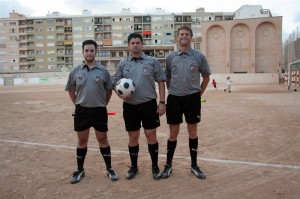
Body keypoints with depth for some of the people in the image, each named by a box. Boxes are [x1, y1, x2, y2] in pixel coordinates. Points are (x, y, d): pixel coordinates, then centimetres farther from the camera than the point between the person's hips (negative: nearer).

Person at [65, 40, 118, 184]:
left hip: (99, 110, -1)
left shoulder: (103, 70, -1)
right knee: (82, 141, 11)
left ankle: (109, 169, 21)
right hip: (81, 111, 1)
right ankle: (79, 170, 26)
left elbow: (109, 90, 7)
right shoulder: (76, 71, 2)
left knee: (103, 140, 9)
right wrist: (77, 104, 9)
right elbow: (71, 90, 12)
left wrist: (103, 104, 7)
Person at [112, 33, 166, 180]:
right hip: (130, 106, 2)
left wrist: (162, 102, -5)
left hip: (149, 104, -1)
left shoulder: (152, 61, 1)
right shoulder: (122, 64, 6)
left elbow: (160, 82, 1)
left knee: (151, 135, 4)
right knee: (133, 137, 10)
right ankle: (133, 167, 27)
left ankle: (155, 166, 21)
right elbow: (115, 84, 10)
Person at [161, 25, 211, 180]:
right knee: (173, 133, 8)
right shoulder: (171, 57, 4)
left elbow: (206, 77, 8)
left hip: (192, 98, 0)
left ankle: (194, 165, 23)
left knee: (192, 132, 9)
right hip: (174, 98, 1)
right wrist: (172, 92, 8)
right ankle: (168, 165, 21)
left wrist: (199, 93, 5)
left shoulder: (199, 56, 0)